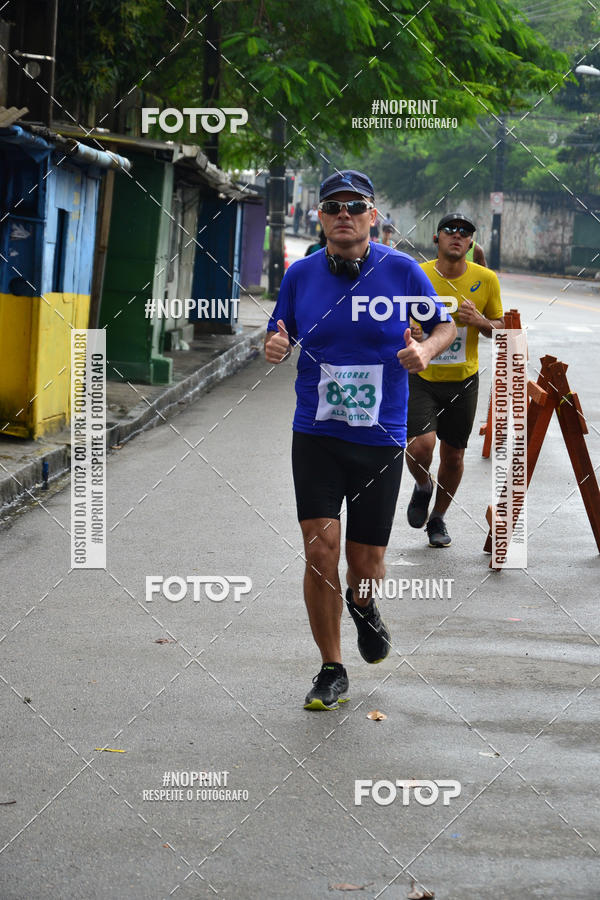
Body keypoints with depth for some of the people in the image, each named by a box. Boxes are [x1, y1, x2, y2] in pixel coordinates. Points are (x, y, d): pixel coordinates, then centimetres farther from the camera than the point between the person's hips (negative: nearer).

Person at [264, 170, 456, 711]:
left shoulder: (401, 271, -3)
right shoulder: (301, 275, 1)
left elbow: (445, 326, 10)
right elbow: (280, 334, 14)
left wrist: (425, 350, -12)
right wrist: (275, 345, -9)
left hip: (381, 439, 0)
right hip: (316, 436, 0)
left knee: (366, 560, 4)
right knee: (320, 548, -11)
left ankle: (362, 605, 43)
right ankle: (331, 672, 4)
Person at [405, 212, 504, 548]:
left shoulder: (486, 279, -4)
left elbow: (501, 329, 7)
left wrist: (480, 321, -15)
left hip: (463, 381, 2)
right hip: (421, 377, -2)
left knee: (453, 455, 11)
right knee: (421, 445, -20)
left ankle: (438, 518, 35)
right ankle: (423, 487, 15)